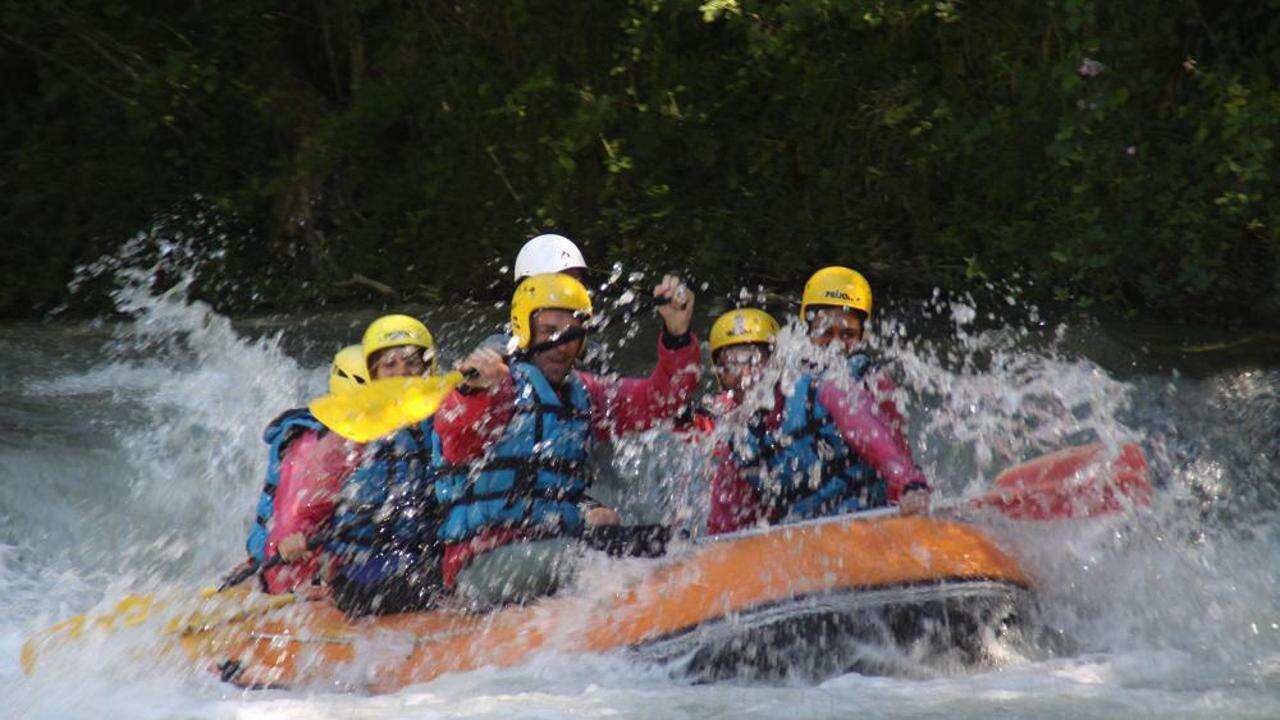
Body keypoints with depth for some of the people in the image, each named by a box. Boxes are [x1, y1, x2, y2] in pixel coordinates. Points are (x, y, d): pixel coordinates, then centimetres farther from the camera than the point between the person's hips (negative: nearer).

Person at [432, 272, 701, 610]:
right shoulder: (499, 388, -3)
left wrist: (677, 335, -8)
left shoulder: (583, 395, 20)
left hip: (559, 544, 7)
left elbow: (661, 399, 9)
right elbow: (457, 439, -25)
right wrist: (475, 392, -47)